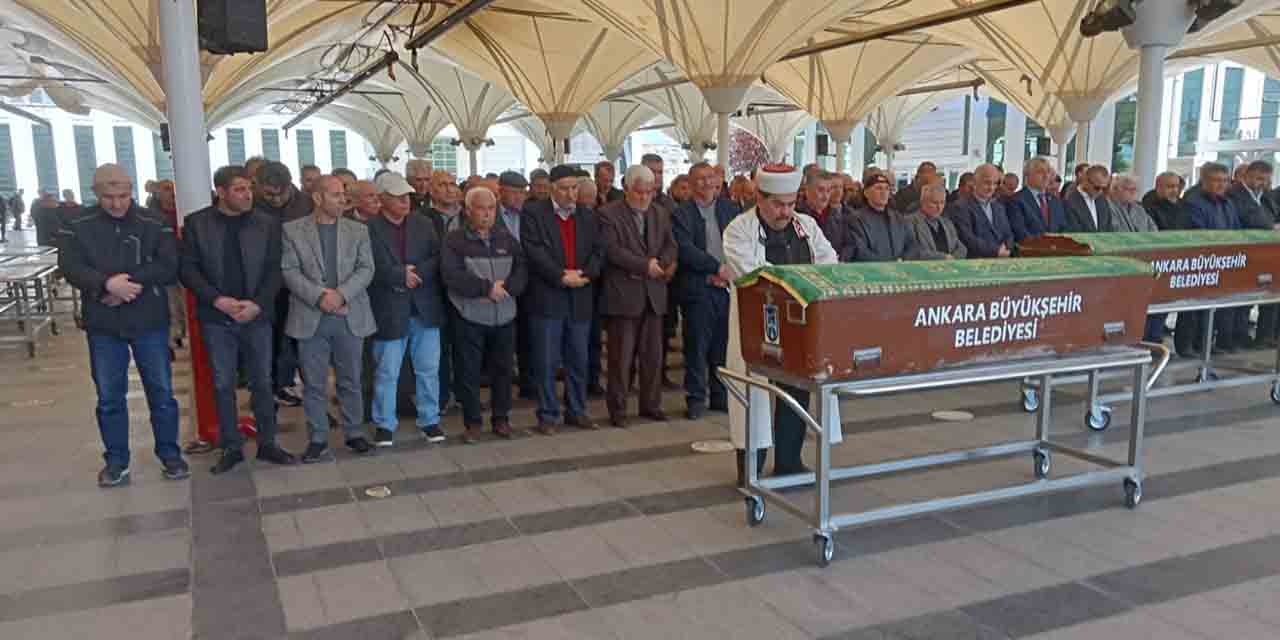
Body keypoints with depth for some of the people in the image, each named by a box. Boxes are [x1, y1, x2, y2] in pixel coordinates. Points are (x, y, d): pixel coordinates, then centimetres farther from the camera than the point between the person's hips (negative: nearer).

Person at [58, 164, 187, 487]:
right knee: (109, 397, 10)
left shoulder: (154, 225, -3)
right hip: (103, 326, 1)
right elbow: (70, 267, -10)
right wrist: (107, 284, -27)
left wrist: (128, 281, -22)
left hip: (150, 323, -1)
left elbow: (169, 267, -11)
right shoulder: (77, 227, 0)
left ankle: (170, 454, 22)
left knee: (161, 392, 7)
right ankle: (116, 461, 23)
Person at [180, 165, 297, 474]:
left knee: (262, 382, 7)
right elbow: (188, 269, -2)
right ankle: (231, 447, 17)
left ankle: (267, 444, 19)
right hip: (216, 318, 0)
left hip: (257, 316, 1)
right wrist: (218, 300, -15)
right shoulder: (196, 223, 0)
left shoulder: (267, 223, 1)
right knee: (223, 385, 6)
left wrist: (257, 304, -13)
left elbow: (274, 269, 0)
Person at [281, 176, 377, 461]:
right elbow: (289, 271, -4)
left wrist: (341, 294, -15)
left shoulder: (358, 230, 7)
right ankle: (317, 439, 15)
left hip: (350, 316, 1)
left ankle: (354, 432, 22)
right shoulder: (293, 230, 2)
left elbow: (366, 269, 0)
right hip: (310, 317, -1)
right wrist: (318, 295, -18)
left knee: (350, 381, 10)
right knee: (314, 384, 4)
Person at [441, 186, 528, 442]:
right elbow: (451, 276, -15)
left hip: (504, 316, 3)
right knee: (469, 371, 4)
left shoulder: (507, 238, 9)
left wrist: (505, 287, -16)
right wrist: (486, 288, -18)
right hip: (469, 317, -3)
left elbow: (522, 270, 3)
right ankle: (472, 422, 17)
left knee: (502, 369, 11)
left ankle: (501, 418, 25)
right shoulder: (454, 239, -4)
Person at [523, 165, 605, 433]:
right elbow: (534, 252, -12)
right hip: (547, 298, -4)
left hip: (580, 298, 4)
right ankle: (548, 414, 11)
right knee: (546, 361, 1)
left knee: (578, 360, 10)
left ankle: (576, 411, 22)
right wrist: (561, 277, -18)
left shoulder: (587, 215, 12)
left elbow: (598, 250, 5)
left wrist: (585, 274, -12)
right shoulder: (535, 214, -2)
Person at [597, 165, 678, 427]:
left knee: (653, 355, 10)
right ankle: (617, 409, 11)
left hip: (654, 294, 5)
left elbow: (670, 246, 10)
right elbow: (612, 250, -14)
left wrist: (660, 264, -11)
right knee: (621, 356, 1)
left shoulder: (661, 213, 13)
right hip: (622, 295, -5)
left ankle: (651, 405, 22)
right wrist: (645, 265, -19)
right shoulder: (609, 214, -5)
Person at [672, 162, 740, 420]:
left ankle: (721, 396, 20)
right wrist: (717, 268, -15)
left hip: (727, 285, 3)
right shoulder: (682, 213, -1)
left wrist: (730, 273, -6)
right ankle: (696, 398, 11)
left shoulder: (731, 209, 11)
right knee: (697, 346, 1)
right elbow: (685, 249, -12)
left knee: (724, 345, 7)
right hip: (697, 288, -3)